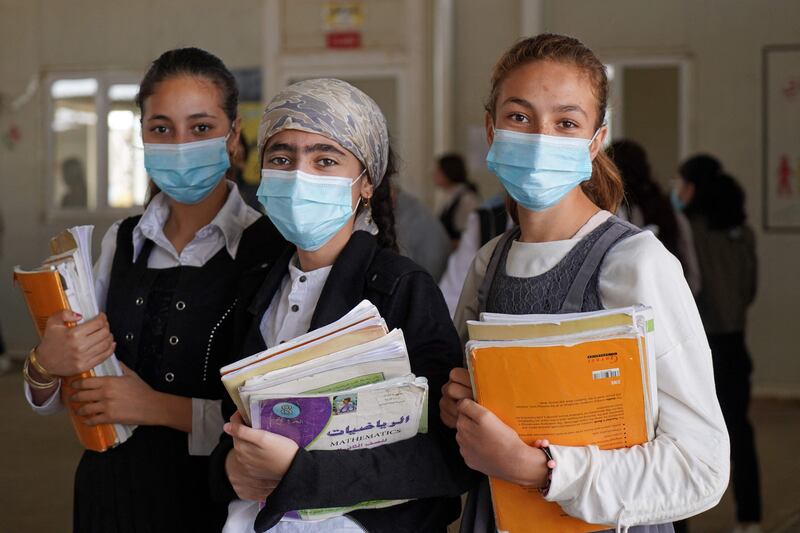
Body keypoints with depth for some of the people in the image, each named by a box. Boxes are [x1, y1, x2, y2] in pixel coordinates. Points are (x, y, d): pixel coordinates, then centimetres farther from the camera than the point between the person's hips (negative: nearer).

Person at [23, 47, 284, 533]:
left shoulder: (270, 249, -14)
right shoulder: (121, 243, 3)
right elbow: (57, 403, 9)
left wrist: (162, 408, -19)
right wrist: (46, 366, -12)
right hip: (112, 494, 5)